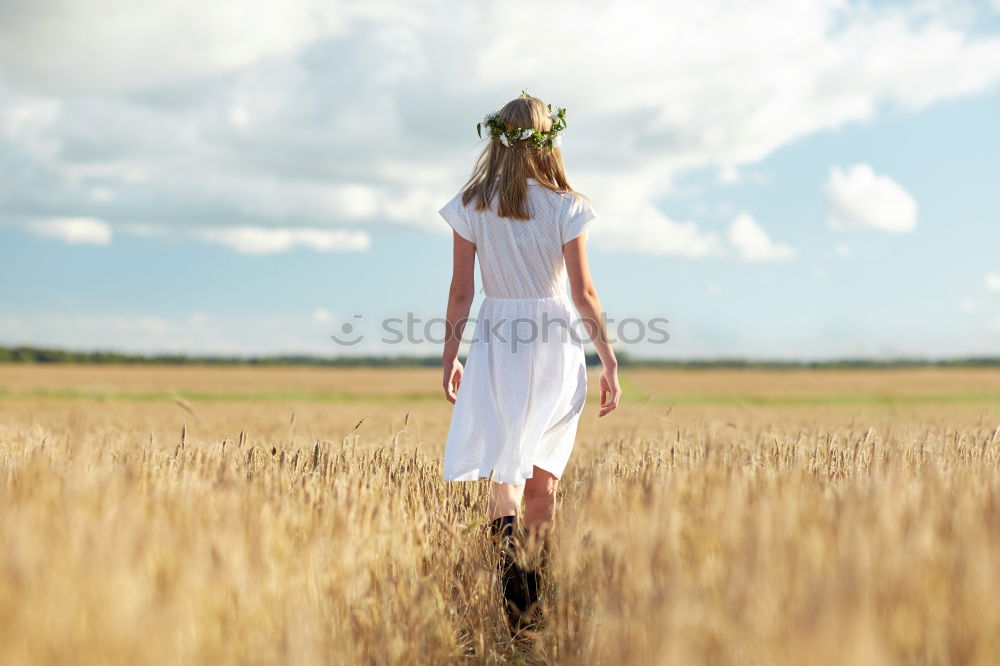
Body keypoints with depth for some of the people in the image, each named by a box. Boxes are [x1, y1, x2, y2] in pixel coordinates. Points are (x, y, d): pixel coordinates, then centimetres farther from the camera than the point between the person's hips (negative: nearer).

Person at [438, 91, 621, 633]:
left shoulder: (471, 205, -2)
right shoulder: (565, 206, -5)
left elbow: (460, 292, 0)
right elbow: (583, 293, -5)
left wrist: (449, 357, 10)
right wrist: (610, 362, 2)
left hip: (496, 343, 0)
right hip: (557, 345, 0)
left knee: (504, 469, 1)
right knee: (544, 478, 11)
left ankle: (512, 575, -26)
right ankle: (534, 601, 19)